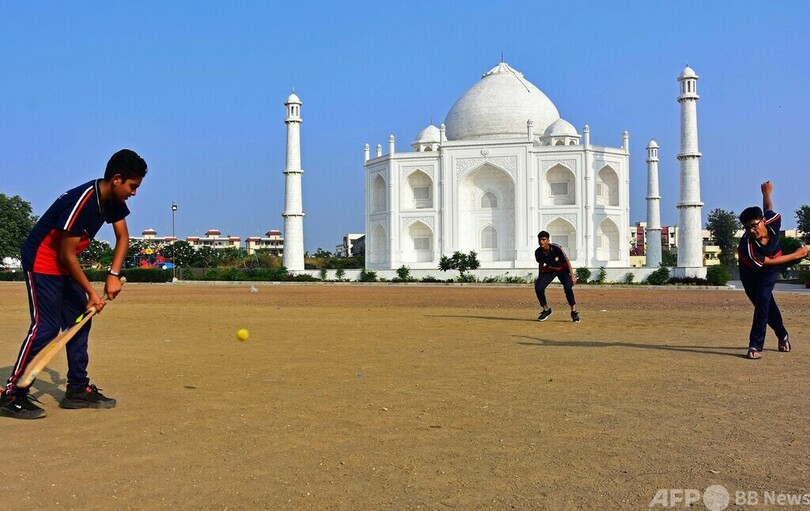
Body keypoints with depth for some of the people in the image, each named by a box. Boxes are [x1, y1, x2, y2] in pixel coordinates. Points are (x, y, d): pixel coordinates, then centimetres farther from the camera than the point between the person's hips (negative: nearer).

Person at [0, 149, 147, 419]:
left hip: (66, 265, 9)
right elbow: (67, 255, -25)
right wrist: (91, 292, -20)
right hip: (41, 261, -9)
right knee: (46, 326, -14)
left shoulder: (113, 201, -4)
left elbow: (123, 236, 4)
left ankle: (78, 389, 15)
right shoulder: (81, 201, -29)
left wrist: (113, 274, -12)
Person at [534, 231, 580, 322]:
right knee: (538, 287, -15)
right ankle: (546, 309, 9)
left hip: (562, 269, -3)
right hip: (549, 270, 4)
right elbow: (541, 264, 2)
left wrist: (572, 275, -24)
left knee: (568, 287, -25)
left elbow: (567, 261, -21)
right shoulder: (538, 252, -18)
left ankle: (574, 312, -7)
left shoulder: (556, 248, -30)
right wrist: (539, 278, 7)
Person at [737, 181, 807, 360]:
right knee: (765, 304, 11)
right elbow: (768, 262, -23)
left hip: (769, 271, 1)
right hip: (750, 271, -1)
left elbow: (768, 208, -7)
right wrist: (796, 255, -14)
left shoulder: (773, 221, -32)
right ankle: (782, 335, 36)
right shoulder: (747, 248, -39)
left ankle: (756, 345, -18)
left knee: (762, 299, -18)